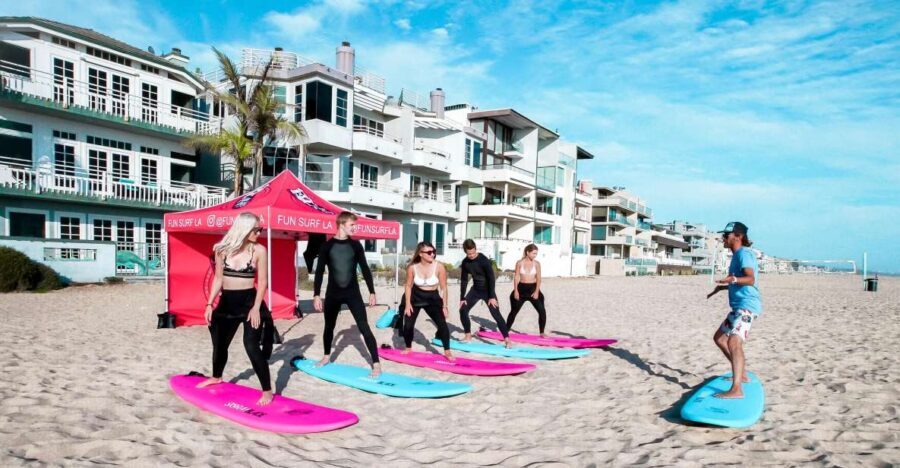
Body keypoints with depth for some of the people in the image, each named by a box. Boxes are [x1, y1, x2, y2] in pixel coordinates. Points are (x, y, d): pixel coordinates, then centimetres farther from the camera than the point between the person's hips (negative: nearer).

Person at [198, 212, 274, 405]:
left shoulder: (259, 250, -9)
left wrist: (256, 308, -15)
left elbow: (262, 282, -8)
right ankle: (216, 377, 48)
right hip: (227, 302, 4)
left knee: (251, 345, -12)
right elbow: (218, 279, 6)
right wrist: (209, 304, 3)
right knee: (220, 343, 19)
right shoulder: (222, 249, -1)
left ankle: (267, 390, -2)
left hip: (249, 301, -4)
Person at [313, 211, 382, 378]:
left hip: (352, 293, -1)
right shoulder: (327, 246, -2)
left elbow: (365, 269, 4)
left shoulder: (355, 245, 1)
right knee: (329, 327, 17)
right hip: (333, 294, 1)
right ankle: (327, 357, 40)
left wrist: (372, 292, 2)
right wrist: (316, 295, -6)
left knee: (364, 328, -7)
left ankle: (376, 364, -6)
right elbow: (319, 271, -1)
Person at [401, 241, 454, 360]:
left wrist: (444, 306, -8)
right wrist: (408, 304, -6)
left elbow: (444, 288, -10)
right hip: (416, 297, 1)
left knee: (443, 324, -12)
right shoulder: (413, 267, -16)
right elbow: (408, 286, -2)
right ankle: (408, 348, 27)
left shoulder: (439, 267, -19)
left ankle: (447, 352, 7)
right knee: (408, 325, -2)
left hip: (433, 298, -1)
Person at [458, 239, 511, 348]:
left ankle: (507, 340, -10)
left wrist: (492, 297, -23)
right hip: (475, 290, 6)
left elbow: (491, 278, -22)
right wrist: (462, 298, -1)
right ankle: (468, 336, 13)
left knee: (496, 314, -13)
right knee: (463, 310, -2)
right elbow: (464, 280, 2)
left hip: (487, 290, -5)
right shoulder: (465, 262, -5)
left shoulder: (484, 260, -22)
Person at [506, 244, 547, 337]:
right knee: (514, 311, 9)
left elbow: (538, 278, -3)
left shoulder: (537, 263, -2)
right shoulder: (519, 263, -3)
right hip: (521, 288, 0)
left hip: (533, 288, 1)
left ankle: (542, 333, 7)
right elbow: (516, 277, -2)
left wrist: (537, 291, -11)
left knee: (542, 311, -7)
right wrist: (515, 291, -8)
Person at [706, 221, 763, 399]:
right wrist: (722, 286, 33)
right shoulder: (738, 255, 19)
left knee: (734, 342, -26)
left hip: (747, 305, -11)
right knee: (719, 338, 20)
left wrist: (733, 279, -44)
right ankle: (742, 374, 31)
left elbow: (750, 279, -27)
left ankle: (736, 389, -34)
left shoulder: (743, 253, -12)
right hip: (739, 306, 11)